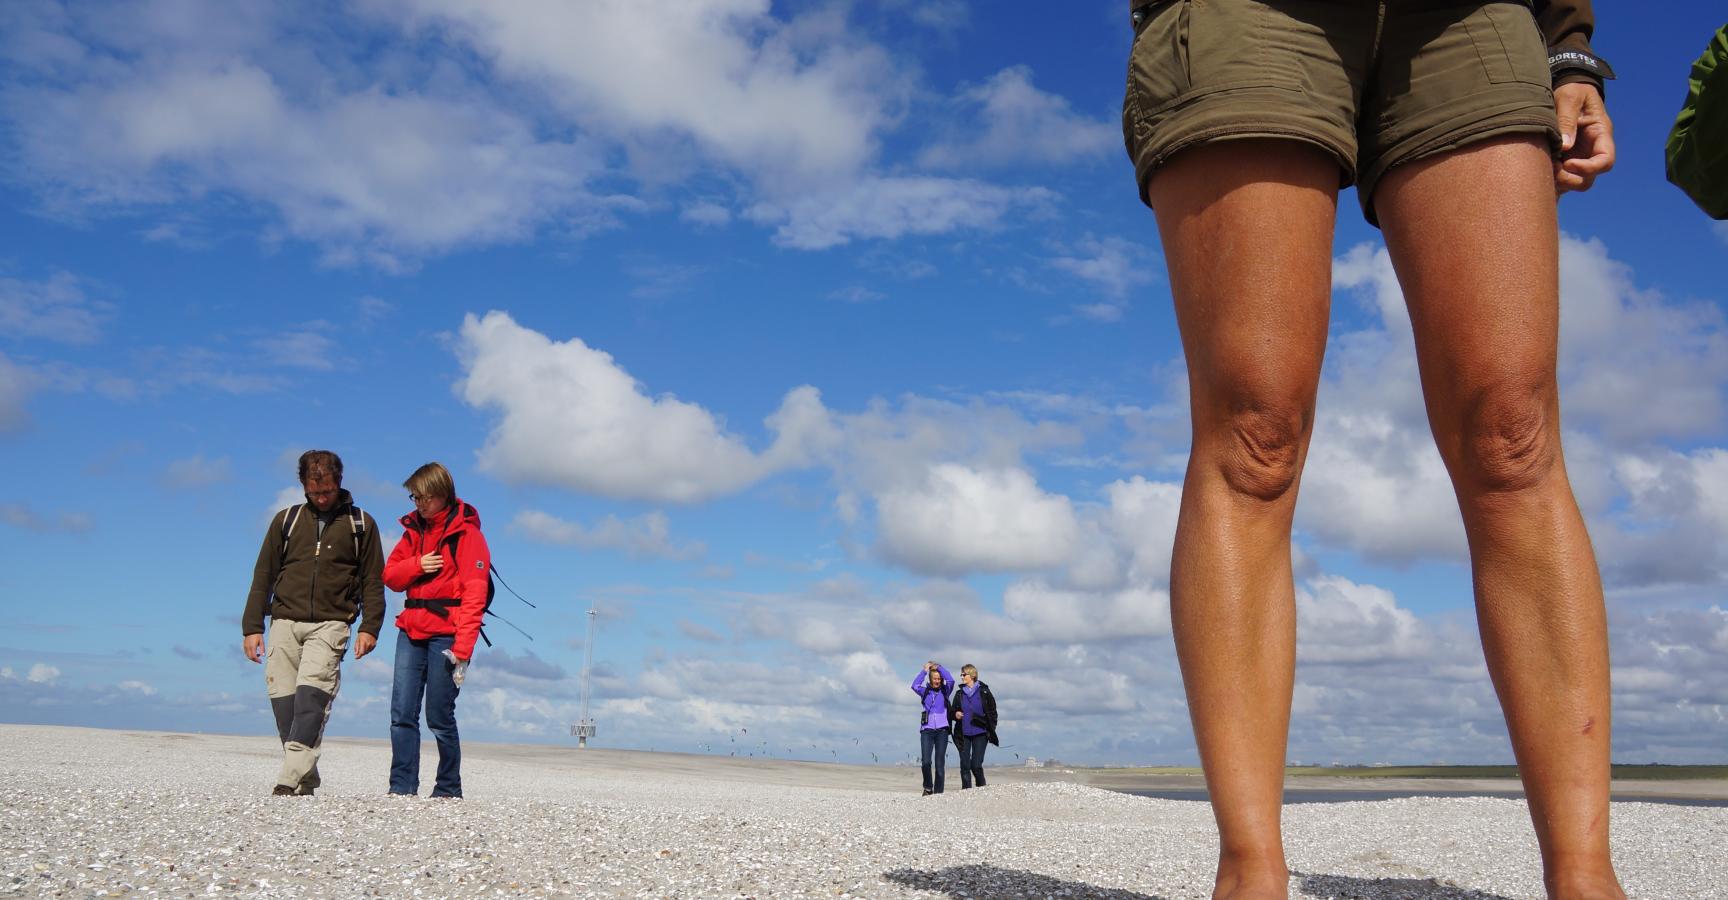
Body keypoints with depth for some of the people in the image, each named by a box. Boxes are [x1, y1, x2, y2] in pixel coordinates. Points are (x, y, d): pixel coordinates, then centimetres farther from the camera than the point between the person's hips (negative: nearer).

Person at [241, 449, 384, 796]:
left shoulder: (361, 524, 12)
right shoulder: (286, 520, 16)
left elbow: (372, 582, 8)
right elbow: (263, 576, 16)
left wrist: (369, 627, -4)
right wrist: (252, 627, 9)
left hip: (330, 624, -3)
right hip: (285, 621, 3)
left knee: (312, 692, -21)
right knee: (282, 697, -4)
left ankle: (290, 775, -29)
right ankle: (306, 780, 2)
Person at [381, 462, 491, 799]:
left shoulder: (466, 533, -5)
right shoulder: (414, 529, 16)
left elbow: (474, 593, -11)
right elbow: (390, 576, 16)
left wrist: (463, 646, -19)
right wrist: (417, 565, -7)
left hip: (445, 634, -6)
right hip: (412, 629, 6)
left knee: (439, 716, -2)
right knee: (402, 712, 0)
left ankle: (449, 789, 11)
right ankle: (402, 786, 5)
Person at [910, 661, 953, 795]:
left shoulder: (945, 691, 9)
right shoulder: (925, 691, 10)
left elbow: (951, 681, -9)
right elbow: (915, 685, -8)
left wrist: (939, 667, -2)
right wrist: (924, 670, -5)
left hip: (942, 730, 0)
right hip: (927, 730, 0)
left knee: (940, 763, -1)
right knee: (926, 761, -12)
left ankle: (938, 792, 6)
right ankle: (928, 788, 8)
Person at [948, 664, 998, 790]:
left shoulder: (984, 692, 2)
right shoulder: (959, 694, 11)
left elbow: (992, 712, 3)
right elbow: (953, 712, 17)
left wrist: (991, 730, -3)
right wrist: (955, 715, -7)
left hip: (980, 733, -3)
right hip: (964, 734, 3)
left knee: (976, 764, -9)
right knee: (964, 765, -1)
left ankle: (982, 788, 11)